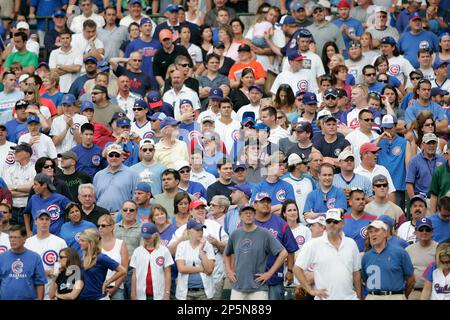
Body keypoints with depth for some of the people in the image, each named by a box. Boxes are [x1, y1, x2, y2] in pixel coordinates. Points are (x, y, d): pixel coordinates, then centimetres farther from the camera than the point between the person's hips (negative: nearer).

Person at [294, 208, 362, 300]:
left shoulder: (351, 244, 9)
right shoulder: (314, 245, -2)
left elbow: (356, 272, 14)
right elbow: (297, 269, -2)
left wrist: (359, 297, 11)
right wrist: (311, 290, -6)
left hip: (350, 297, 3)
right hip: (325, 297, -3)